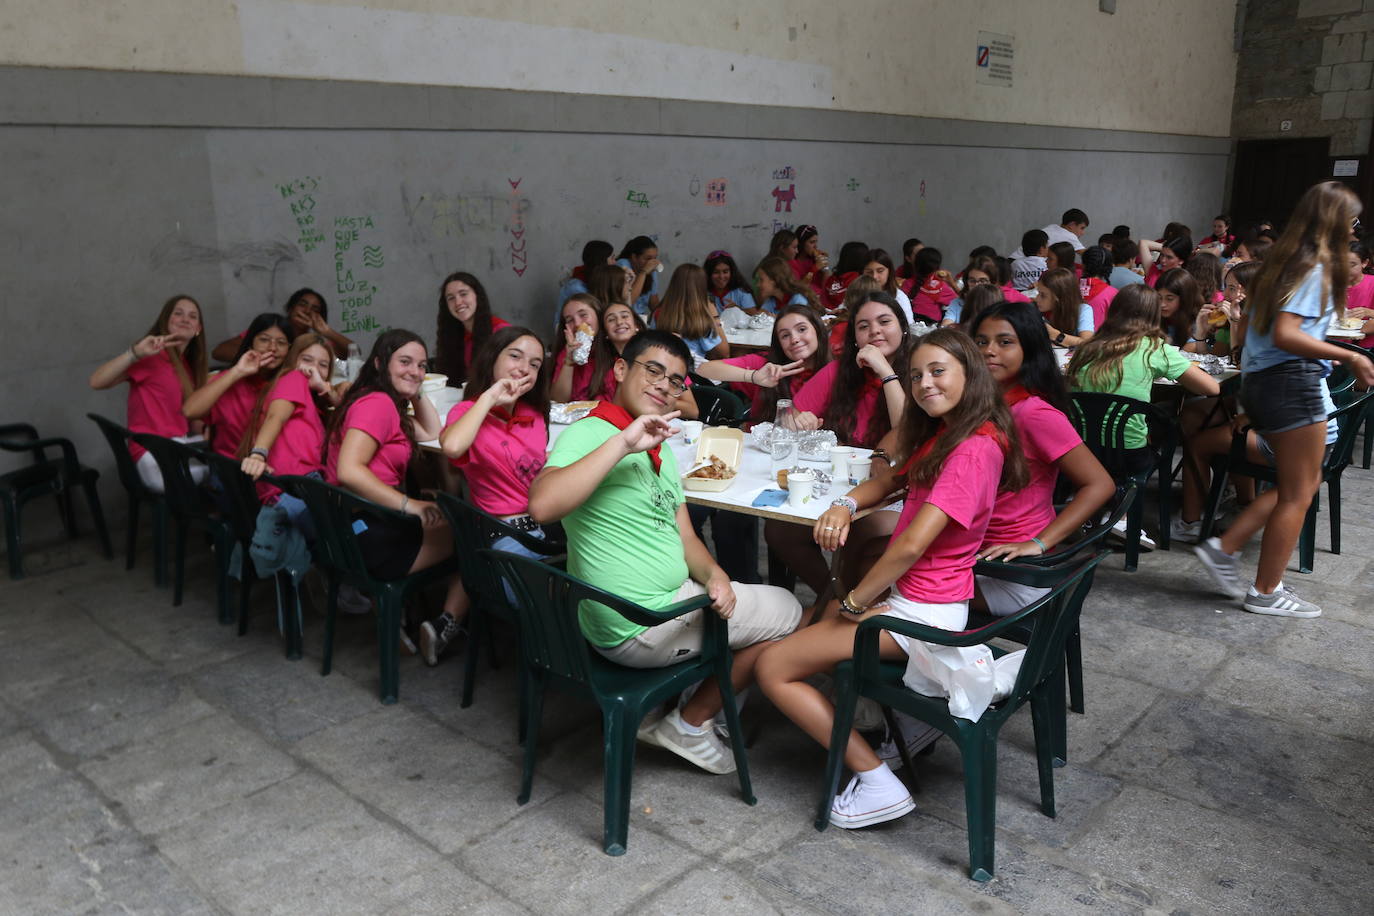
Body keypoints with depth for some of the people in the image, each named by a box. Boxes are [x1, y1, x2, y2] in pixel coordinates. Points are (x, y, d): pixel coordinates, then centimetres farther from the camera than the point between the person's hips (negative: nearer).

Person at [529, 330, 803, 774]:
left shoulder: (661, 448, 13)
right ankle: (689, 725, 16)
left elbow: (684, 537, 14)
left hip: (670, 599, 10)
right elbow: (542, 505, -37)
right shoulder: (588, 434, -18)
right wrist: (622, 443, -36)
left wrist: (714, 575, -6)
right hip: (636, 630, -10)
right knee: (785, 612, 5)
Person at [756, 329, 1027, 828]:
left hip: (923, 611, -10)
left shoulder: (974, 448, -21)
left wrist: (855, 601, -13)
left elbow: (912, 545, -25)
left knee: (774, 667, -7)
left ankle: (877, 782, -4)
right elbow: (891, 481, 15)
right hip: (904, 590, 10)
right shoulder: (942, 435, 9)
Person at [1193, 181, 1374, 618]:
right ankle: (1266, 592, 11)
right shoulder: (1315, 267, -12)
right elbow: (1285, 334, -23)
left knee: (1303, 483, 19)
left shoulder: (1283, 261, 15)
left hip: (1261, 381, 9)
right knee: (1298, 493, 2)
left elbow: (1244, 332, 17)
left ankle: (1225, 549, 13)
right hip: (1293, 382, -9)